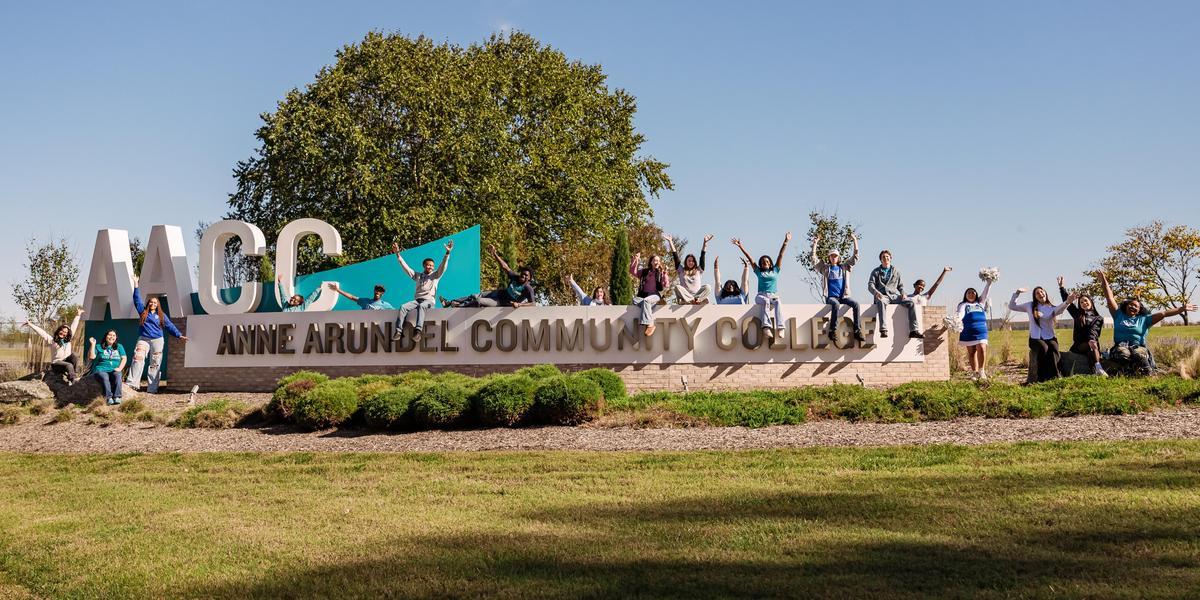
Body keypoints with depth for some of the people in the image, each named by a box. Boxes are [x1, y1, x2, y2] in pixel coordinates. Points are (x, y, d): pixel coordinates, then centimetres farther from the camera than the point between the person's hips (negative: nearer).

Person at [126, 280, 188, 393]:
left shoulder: (161, 316, 11)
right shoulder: (143, 312, 12)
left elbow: (170, 326, 9)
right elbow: (137, 300, 10)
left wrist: (179, 335, 1)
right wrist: (136, 285, 7)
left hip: (157, 341, 0)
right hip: (143, 339, 0)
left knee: (154, 365, -2)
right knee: (138, 359, -18)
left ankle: (152, 388, -3)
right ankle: (132, 382, -24)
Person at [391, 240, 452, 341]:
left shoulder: (435, 275, 16)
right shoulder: (417, 276, 23)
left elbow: (443, 266, 2)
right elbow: (405, 267, 20)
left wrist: (447, 252, -11)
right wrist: (398, 254, 14)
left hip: (429, 301, -3)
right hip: (417, 300, 3)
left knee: (421, 306, -39)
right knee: (403, 307, -25)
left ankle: (418, 330, -53)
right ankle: (399, 331, -36)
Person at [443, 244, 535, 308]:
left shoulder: (528, 289, -23)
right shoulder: (515, 277, -7)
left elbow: (531, 303, -25)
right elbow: (505, 267, -3)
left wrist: (519, 304, -38)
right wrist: (494, 254, -8)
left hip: (501, 303, -6)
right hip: (498, 293, 6)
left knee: (479, 301, -17)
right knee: (474, 296, 6)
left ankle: (458, 306, 4)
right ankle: (449, 302, 14)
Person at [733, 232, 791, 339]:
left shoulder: (775, 270, 21)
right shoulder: (759, 272, 19)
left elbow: (781, 255, 17)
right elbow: (750, 258, 17)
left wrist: (785, 242, 15)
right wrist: (740, 246, 15)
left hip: (774, 295, 1)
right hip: (761, 295, -1)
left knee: (777, 302, -34)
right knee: (766, 301, -36)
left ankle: (780, 328, -50)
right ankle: (766, 327, -52)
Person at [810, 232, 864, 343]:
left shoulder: (844, 267, 17)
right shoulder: (825, 268, 11)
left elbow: (855, 257, 13)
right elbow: (814, 259, 1)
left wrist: (855, 242, 6)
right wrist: (815, 243, -4)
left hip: (843, 296, 3)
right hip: (830, 296, -3)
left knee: (855, 304, -24)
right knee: (836, 304, -36)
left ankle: (857, 331, -22)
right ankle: (833, 330, -32)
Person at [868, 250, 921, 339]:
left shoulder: (896, 271, 23)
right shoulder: (876, 271, 15)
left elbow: (901, 285, 22)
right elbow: (870, 285, 4)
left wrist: (903, 293, -1)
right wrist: (876, 292, -19)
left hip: (895, 296, 3)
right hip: (882, 296, -3)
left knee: (911, 302, -24)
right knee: (881, 302, -41)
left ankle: (913, 330, -27)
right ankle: (883, 330, -52)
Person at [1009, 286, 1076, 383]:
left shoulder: (1052, 308, 7)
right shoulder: (1030, 306, 11)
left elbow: (1060, 309, -19)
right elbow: (1011, 306, 15)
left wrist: (1067, 302, -42)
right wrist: (1017, 293, 3)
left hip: (1050, 338, 1)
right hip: (1035, 338, -1)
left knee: (1053, 348, -32)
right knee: (1043, 348, -33)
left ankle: (1053, 378, -31)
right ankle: (1040, 378, -31)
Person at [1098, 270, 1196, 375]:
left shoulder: (1144, 319, 18)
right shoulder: (1118, 315, 18)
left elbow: (1163, 314, 11)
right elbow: (1109, 297, 17)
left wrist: (1182, 309, 4)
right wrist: (1104, 281, 14)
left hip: (1138, 346, 1)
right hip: (1121, 346, -1)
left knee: (1140, 354, -36)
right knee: (1123, 353, -38)